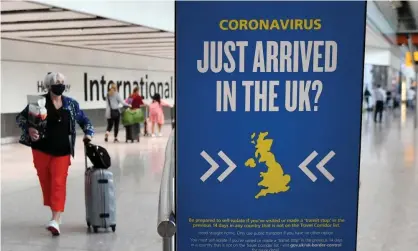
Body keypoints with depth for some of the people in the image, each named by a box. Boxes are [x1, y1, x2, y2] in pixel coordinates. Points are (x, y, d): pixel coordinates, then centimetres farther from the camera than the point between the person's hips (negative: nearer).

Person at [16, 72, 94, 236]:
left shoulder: (71, 104, 2)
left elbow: (84, 120, 14)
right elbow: (20, 117, -1)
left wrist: (88, 133, -3)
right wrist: (29, 129, -20)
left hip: (62, 151, 0)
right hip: (41, 149, 0)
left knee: (58, 183, -8)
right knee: (46, 182, 10)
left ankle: (55, 220, -12)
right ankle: (56, 214, 29)